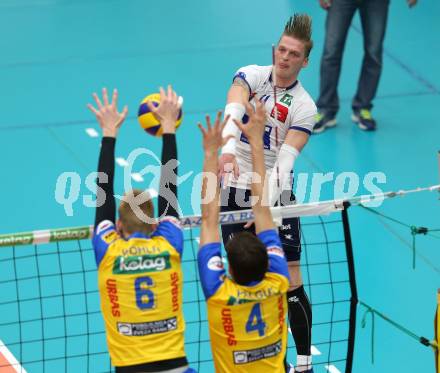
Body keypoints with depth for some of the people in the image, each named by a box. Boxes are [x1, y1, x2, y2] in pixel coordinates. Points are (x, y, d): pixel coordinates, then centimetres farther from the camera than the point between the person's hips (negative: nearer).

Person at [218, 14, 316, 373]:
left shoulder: (305, 107, -5)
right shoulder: (250, 75, -2)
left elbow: (285, 161, -14)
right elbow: (233, 112, -23)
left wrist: (266, 203, -29)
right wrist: (228, 148, -44)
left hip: (276, 194, -1)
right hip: (235, 190, 1)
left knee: (291, 281, -5)